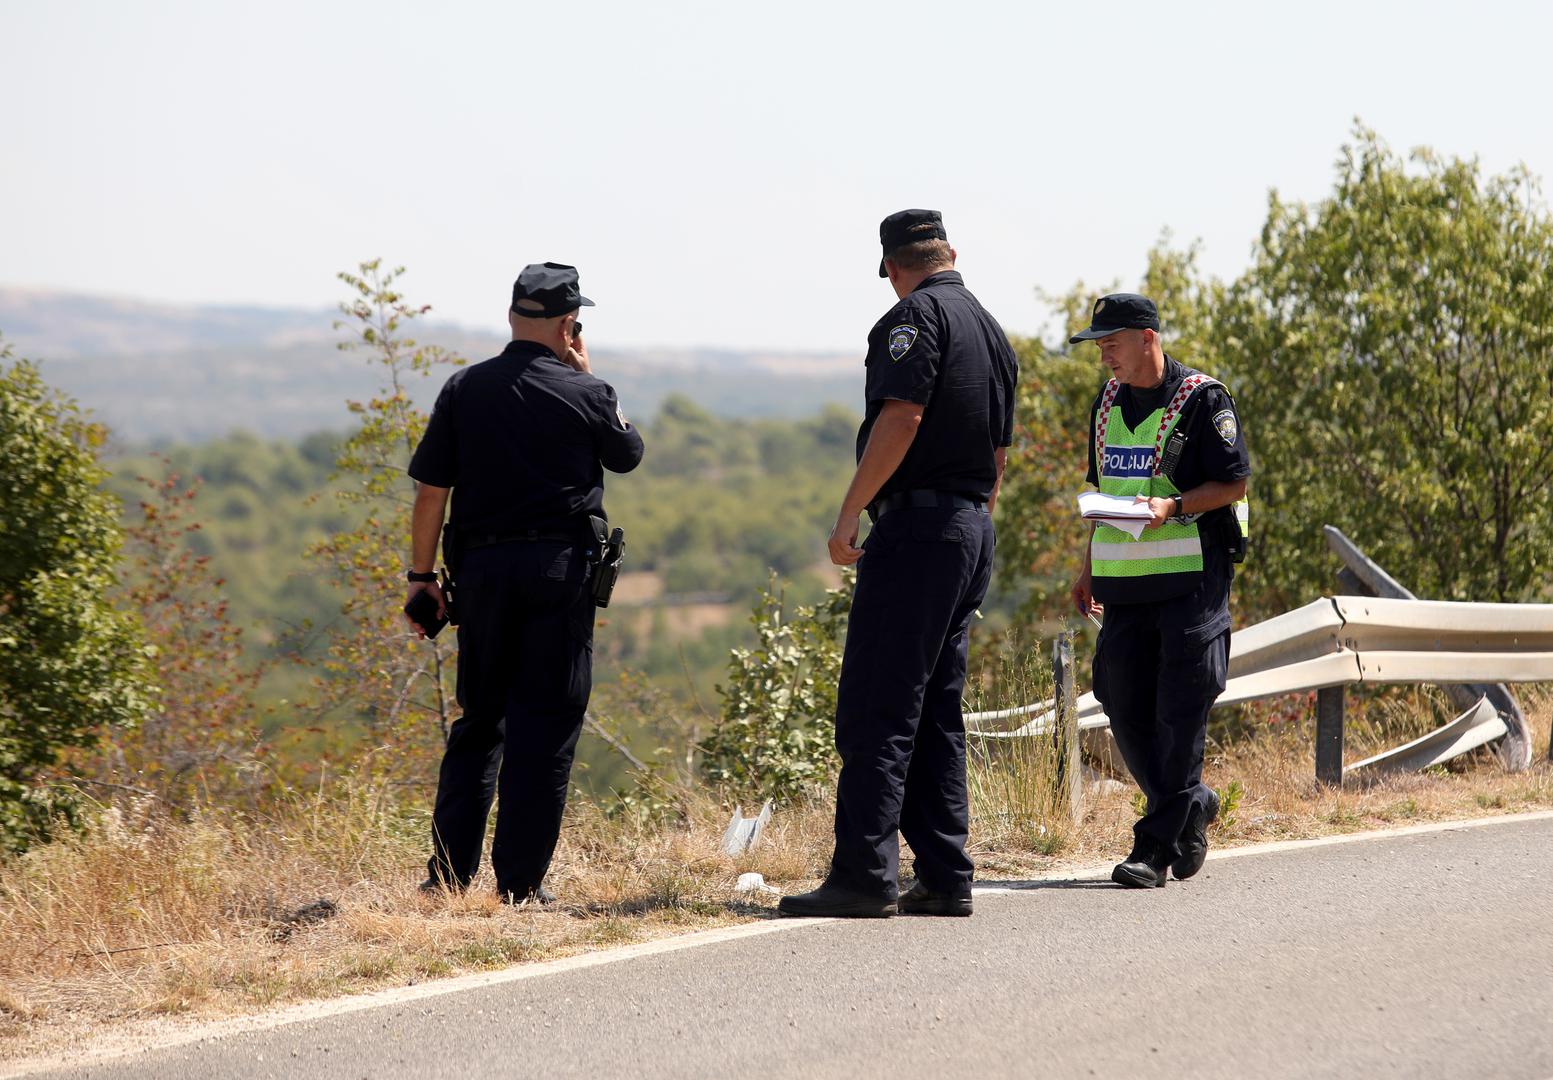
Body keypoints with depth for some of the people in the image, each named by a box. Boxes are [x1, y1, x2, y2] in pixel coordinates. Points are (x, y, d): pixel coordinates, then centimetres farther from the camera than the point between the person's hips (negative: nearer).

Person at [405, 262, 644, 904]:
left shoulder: (464, 390, 3)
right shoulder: (585, 394, -3)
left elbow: (430, 490, 2)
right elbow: (627, 454, 17)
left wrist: (422, 574, 10)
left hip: (481, 567, 3)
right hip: (561, 567, -3)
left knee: (479, 719, 14)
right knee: (546, 724, 1)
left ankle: (448, 873, 10)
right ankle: (520, 882, -2)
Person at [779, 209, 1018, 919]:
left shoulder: (917, 316, -8)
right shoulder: (993, 332, 19)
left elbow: (902, 416, -19)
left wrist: (849, 511, -17)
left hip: (915, 525, -9)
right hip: (973, 530, 9)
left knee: (875, 709, -10)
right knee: (936, 714, 12)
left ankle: (864, 874, -15)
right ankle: (944, 878, 10)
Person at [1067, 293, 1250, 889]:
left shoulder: (1202, 399, -7)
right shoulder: (1108, 403, 14)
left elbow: (1233, 483, -8)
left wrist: (1172, 507, -23)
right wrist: (1088, 570, 18)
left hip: (1191, 576, -7)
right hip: (1124, 581, 7)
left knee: (1179, 711, -6)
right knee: (1125, 706, 5)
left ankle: (1158, 845, -6)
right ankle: (1193, 806, 25)